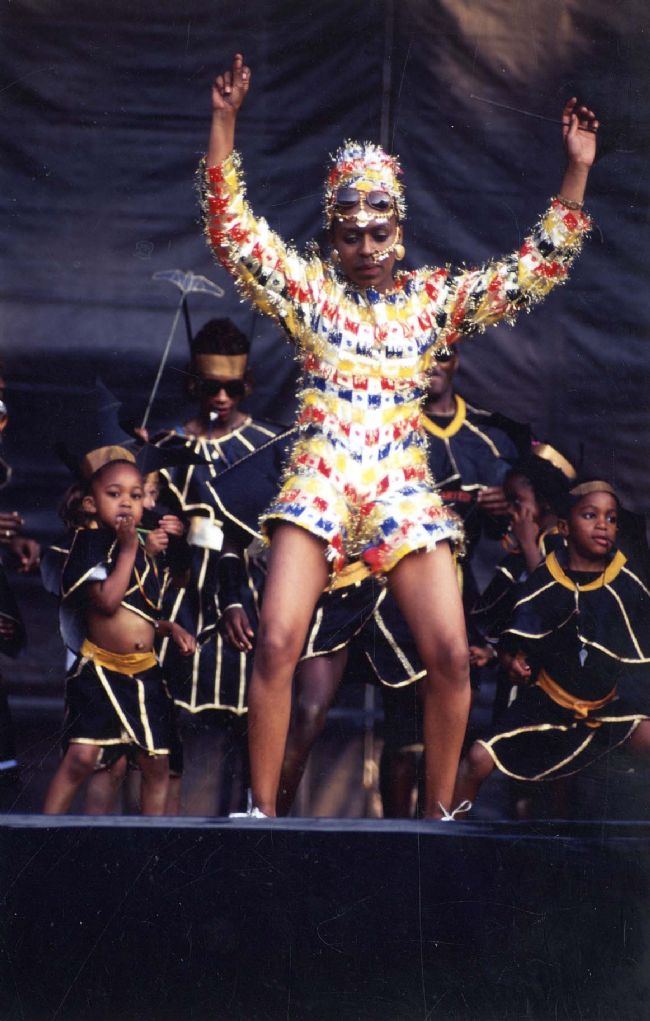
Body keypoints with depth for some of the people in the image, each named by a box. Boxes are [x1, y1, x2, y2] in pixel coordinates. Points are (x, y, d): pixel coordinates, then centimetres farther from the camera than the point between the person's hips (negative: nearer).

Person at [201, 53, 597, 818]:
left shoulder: (437, 297, 10)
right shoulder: (308, 290, 7)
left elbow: (540, 267, 7)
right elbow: (229, 228, -2)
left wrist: (576, 171, -2)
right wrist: (224, 123, -12)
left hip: (404, 491, 2)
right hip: (317, 487, -1)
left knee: (451, 657, -10)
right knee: (276, 644, -17)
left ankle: (439, 810, 7)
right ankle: (262, 808, -5)